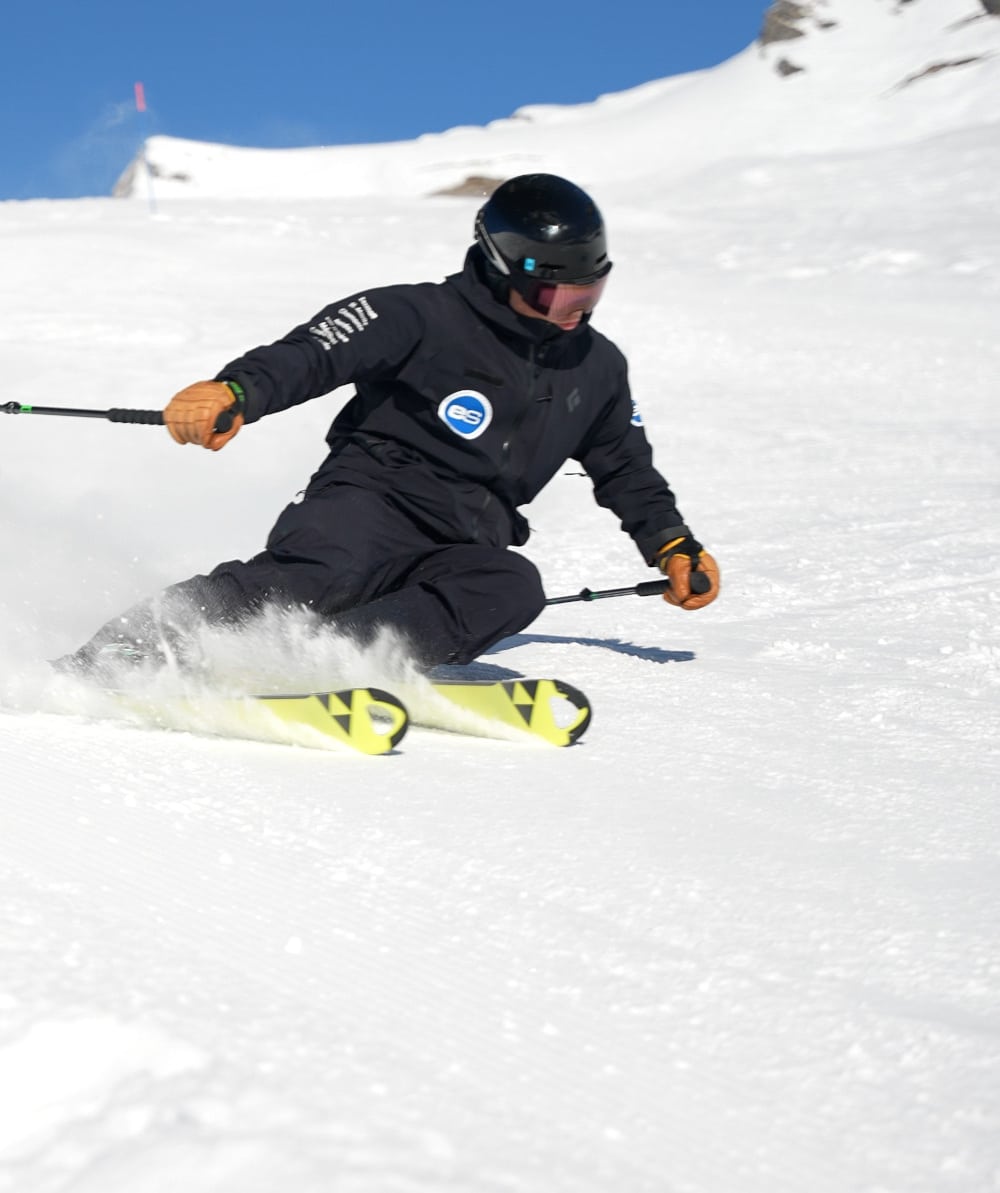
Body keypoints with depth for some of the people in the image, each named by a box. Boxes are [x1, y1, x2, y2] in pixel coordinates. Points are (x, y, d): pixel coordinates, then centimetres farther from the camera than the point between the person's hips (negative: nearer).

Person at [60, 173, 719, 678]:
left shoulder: (597, 369, 15)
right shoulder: (425, 318, -4)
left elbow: (627, 469, 33)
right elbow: (314, 352, -17)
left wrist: (674, 547, 26)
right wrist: (237, 391, -35)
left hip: (463, 549, 5)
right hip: (369, 502, -5)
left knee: (512, 587, -31)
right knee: (315, 572, -38)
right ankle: (115, 657, -43)